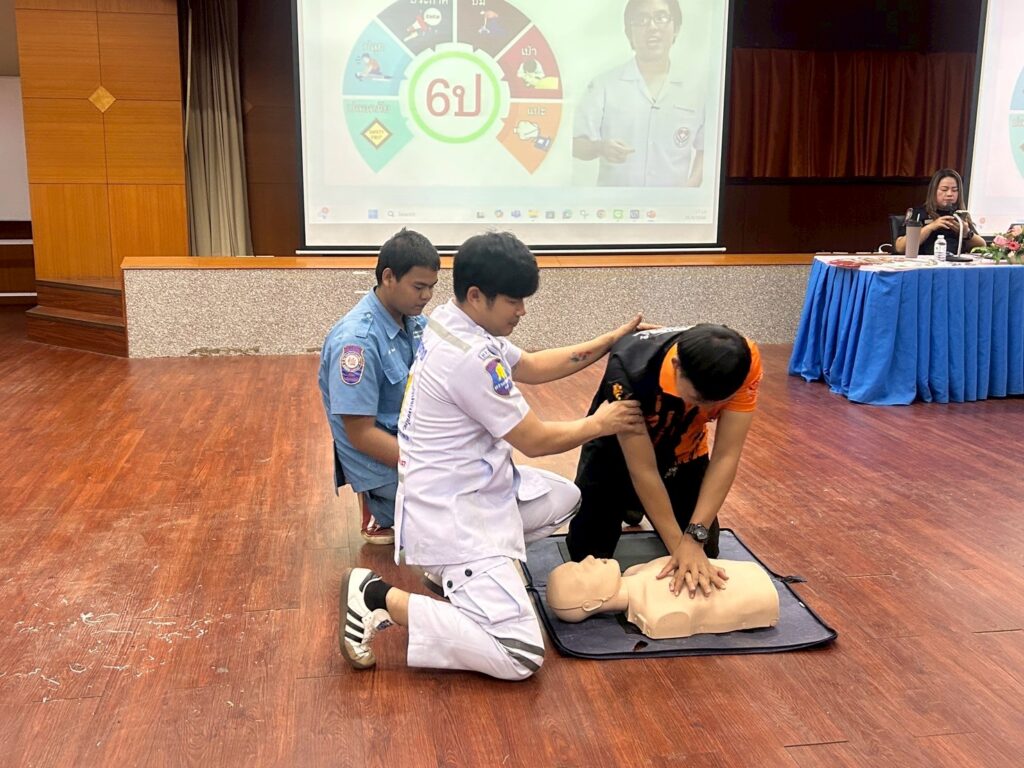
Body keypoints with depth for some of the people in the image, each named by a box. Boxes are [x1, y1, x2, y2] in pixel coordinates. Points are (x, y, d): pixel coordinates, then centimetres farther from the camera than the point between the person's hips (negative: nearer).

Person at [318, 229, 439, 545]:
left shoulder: (415, 321, -1)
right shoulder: (357, 340, -25)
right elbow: (361, 435, -24)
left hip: (413, 438, 8)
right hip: (381, 462, -8)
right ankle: (381, 512, 3)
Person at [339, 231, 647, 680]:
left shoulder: (454, 323, 3)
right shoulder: (471, 358, -26)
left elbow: (531, 366, 16)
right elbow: (535, 441, -17)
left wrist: (612, 341, 11)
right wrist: (599, 424, 0)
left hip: (473, 488, 11)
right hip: (452, 513, -10)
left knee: (564, 498, 30)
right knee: (520, 657, -16)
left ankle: (451, 567, 19)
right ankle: (379, 598, -8)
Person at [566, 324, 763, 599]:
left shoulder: (744, 364, -33)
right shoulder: (630, 368, -41)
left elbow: (726, 456, -29)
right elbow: (643, 470, -32)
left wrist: (694, 537, -36)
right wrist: (679, 544, -31)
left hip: (683, 455, 3)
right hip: (618, 453, -2)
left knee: (705, 554, 3)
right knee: (588, 553, -5)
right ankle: (631, 508, 26)